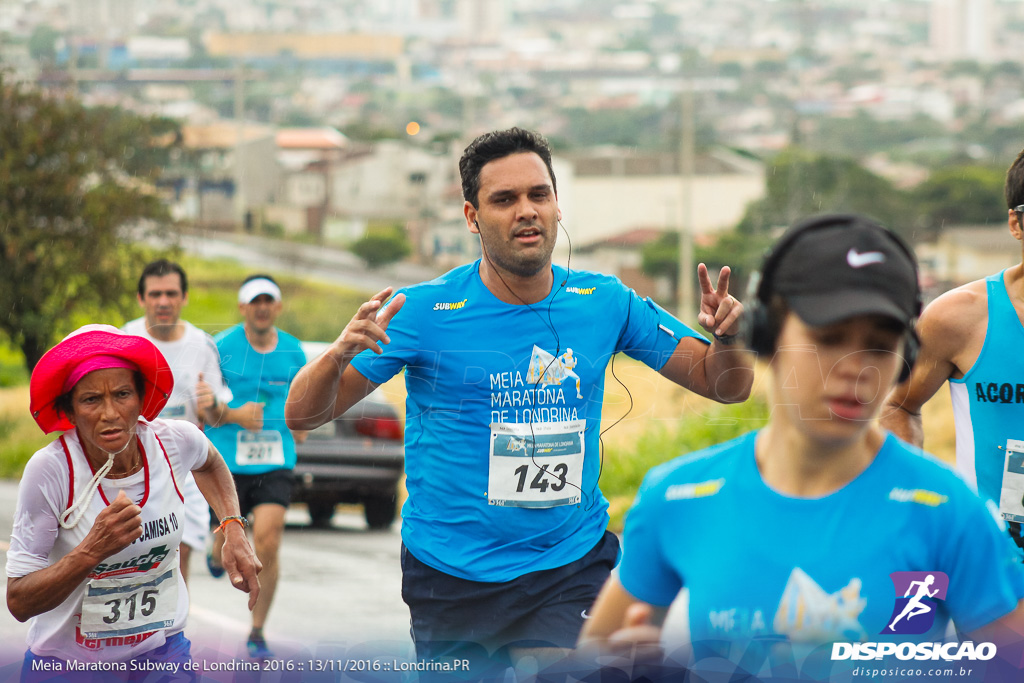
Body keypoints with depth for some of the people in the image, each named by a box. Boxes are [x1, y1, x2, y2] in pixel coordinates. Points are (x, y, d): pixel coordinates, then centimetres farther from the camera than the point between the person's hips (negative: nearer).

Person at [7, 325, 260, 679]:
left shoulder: (175, 441, -11)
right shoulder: (50, 470, -22)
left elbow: (210, 463, 16)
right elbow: (19, 603, -20)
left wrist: (233, 531, 2)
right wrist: (92, 551, -33)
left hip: (162, 651, 3)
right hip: (67, 661, -3)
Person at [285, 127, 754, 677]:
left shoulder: (605, 302, 0)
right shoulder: (425, 310, -8)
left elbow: (724, 385, 8)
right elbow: (302, 415, -8)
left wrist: (726, 339, -15)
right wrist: (340, 352, -28)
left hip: (571, 567, 0)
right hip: (450, 576, 0)